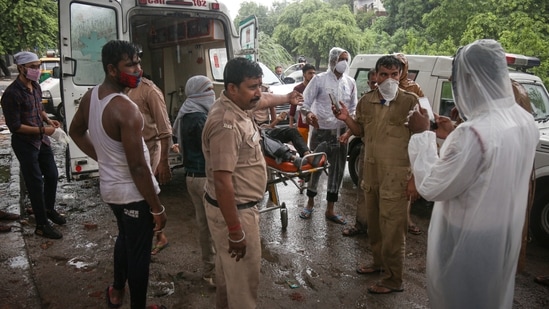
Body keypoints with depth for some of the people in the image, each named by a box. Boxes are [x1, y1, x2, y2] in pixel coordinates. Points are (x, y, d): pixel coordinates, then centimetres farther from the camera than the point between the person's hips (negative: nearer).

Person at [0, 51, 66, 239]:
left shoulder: (36, 86, 4)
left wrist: (49, 120, 1)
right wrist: (43, 129, -22)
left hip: (42, 140, 8)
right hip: (25, 144, -8)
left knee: (52, 175, 17)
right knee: (35, 183, 0)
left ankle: (49, 209, 41)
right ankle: (41, 225, 13)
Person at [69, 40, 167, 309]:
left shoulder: (90, 96, 0)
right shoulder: (126, 109, -28)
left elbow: (76, 131, 17)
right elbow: (138, 167, -27)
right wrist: (157, 208, -18)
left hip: (109, 186, 9)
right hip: (133, 192, -9)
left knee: (124, 237, 30)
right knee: (139, 252, 9)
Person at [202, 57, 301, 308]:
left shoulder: (237, 105, 1)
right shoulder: (226, 124, -30)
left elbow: (262, 100, 26)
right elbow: (222, 182, -31)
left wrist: (287, 98, 44)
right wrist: (235, 231, -27)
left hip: (236, 205, 10)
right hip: (233, 209, -10)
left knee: (228, 266, 27)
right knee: (244, 273, 6)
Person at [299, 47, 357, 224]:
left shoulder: (350, 83, 7)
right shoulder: (319, 79, -5)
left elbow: (353, 108, 14)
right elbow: (304, 102, -9)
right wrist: (308, 113, -29)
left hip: (341, 132, 4)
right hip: (321, 131, -4)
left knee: (337, 170, 7)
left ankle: (330, 210, 18)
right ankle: (310, 202, 28)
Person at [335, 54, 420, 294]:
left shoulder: (410, 101, -11)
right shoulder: (366, 101, 5)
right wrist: (347, 119, -4)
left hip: (396, 177, -6)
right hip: (370, 173, 6)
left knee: (392, 229, 1)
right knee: (374, 225, 20)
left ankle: (393, 279, 17)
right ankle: (379, 262, 40)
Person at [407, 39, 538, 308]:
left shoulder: (473, 133, -32)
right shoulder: (525, 121, -3)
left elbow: (432, 187, -22)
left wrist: (422, 134, -15)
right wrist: (455, 136, 11)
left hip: (469, 240, -7)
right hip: (505, 235, 8)